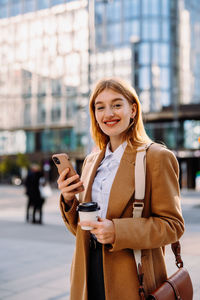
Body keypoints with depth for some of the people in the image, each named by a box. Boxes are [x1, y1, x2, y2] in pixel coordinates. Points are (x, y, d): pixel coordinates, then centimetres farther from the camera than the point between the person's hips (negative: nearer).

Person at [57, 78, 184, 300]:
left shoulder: (157, 157, -9)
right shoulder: (91, 160, 9)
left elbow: (172, 225, -11)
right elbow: (79, 227, 13)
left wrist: (117, 232, -22)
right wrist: (68, 200, -7)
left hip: (131, 280, -5)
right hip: (89, 273, 5)